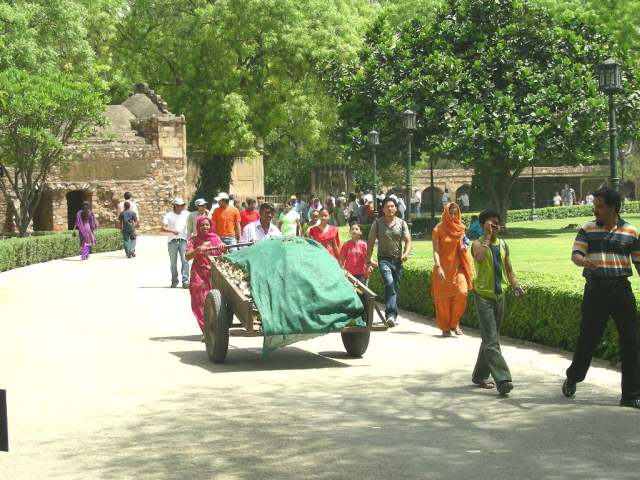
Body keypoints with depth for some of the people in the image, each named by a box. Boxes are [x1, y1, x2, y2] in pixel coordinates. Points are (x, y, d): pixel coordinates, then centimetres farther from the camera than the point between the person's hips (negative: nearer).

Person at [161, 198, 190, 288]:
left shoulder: (186, 214, 10)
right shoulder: (168, 215, 2)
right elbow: (163, 228, -6)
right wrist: (172, 230, -24)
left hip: (183, 240, 1)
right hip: (172, 241, -1)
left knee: (185, 260, -12)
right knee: (173, 262, 5)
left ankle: (185, 280, -14)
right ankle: (174, 281, 15)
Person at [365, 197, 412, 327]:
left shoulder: (402, 223, 7)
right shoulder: (377, 223, 2)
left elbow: (408, 241, 2)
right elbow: (370, 243, 3)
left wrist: (406, 253, -19)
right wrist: (368, 262, -4)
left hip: (398, 260, 4)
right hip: (384, 259, -4)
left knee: (396, 288, 9)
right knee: (390, 284, -24)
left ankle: (391, 316, 23)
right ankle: (391, 315, -32)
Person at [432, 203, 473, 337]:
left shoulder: (460, 228, 11)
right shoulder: (438, 230, -1)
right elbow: (436, 251, -5)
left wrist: (464, 248, -2)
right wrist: (438, 267, -18)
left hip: (458, 268, 3)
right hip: (443, 269, -3)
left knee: (462, 293, -13)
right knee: (443, 299, -1)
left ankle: (454, 323, 4)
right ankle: (445, 327, 12)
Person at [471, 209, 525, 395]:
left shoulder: (503, 245, 11)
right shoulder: (478, 243, -7)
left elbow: (509, 270, 17)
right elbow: (479, 258, -30)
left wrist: (516, 287, 1)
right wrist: (487, 236, -22)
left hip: (499, 296, 7)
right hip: (483, 296, -6)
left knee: (490, 339, 13)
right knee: (491, 340, -13)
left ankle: (480, 376, 26)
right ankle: (502, 379, -20)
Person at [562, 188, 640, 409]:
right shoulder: (587, 229, 4)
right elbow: (575, 254, -5)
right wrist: (582, 261, -29)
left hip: (621, 291, 0)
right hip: (595, 290, 0)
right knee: (587, 338, 7)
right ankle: (572, 378, 32)